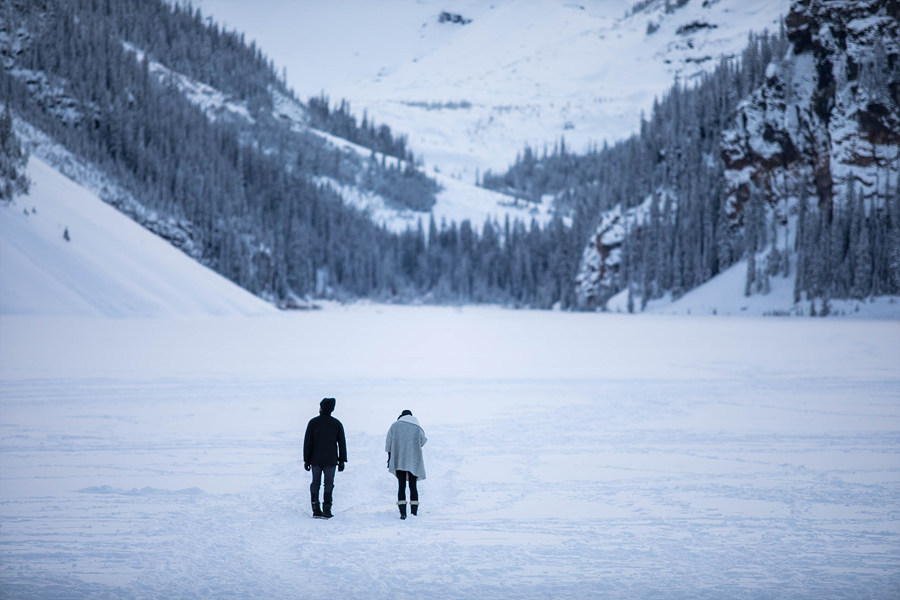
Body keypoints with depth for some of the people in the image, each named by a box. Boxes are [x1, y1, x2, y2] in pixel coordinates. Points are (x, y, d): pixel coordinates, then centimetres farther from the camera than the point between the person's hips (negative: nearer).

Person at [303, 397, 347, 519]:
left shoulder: (313, 422, -3)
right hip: (331, 460, 0)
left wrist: (306, 460, 3)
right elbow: (342, 443, 2)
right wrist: (342, 461, 8)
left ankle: (316, 510, 5)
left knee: (315, 484, 8)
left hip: (315, 460, 0)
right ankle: (326, 510, -5)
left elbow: (307, 442, -3)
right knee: (329, 484, 3)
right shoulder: (337, 423, 0)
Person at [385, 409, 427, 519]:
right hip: (414, 461, 0)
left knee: (401, 486, 1)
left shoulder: (394, 425, 1)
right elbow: (423, 442, 9)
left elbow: (389, 444, 3)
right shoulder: (417, 428, -1)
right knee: (413, 486, 10)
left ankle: (403, 512, -9)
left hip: (399, 461, 0)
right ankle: (414, 511, 9)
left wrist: (389, 457, 11)